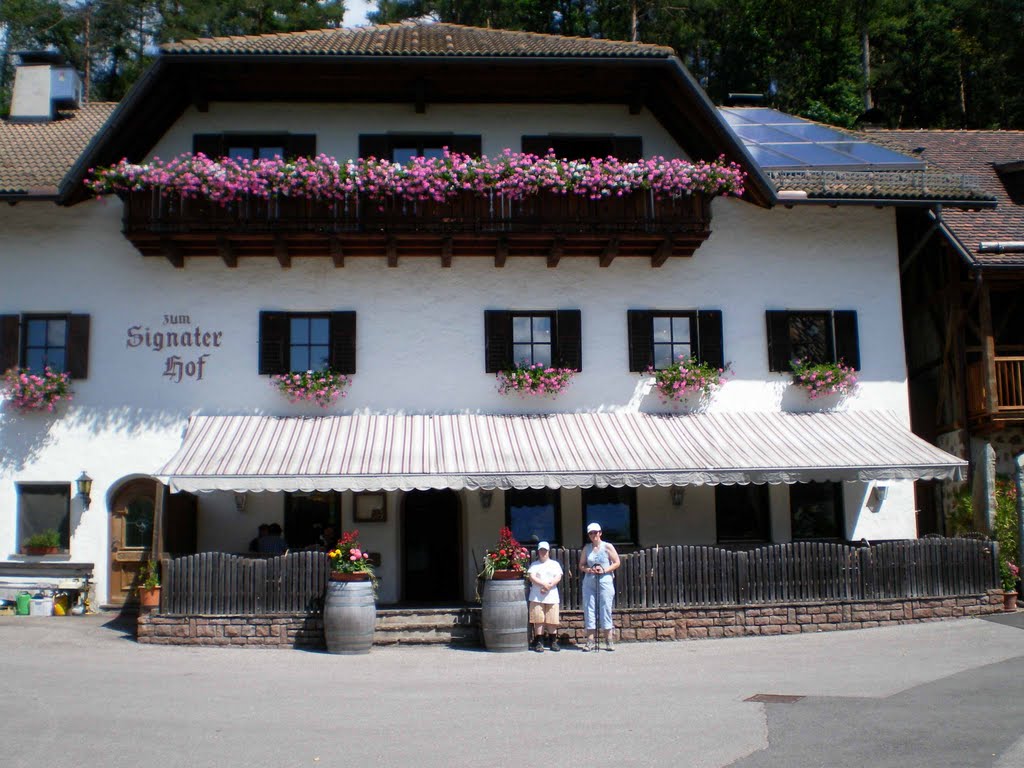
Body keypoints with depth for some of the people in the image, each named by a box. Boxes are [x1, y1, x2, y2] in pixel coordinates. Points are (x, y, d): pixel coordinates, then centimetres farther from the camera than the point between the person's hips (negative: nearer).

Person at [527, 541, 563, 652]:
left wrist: (549, 586, -13)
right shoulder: (534, 564, 12)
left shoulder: (555, 564, 15)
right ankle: (539, 643, 0)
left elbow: (558, 577, 2)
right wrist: (544, 584, -16)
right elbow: (531, 577, -4)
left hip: (552, 596, 1)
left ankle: (553, 642, 7)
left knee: (552, 620, -1)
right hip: (536, 597, -1)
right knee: (538, 620, -4)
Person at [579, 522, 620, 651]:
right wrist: (588, 570, -7)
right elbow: (581, 565, 14)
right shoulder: (586, 549, 11)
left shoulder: (607, 547, 2)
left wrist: (605, 570, -11)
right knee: (589, 609, -1)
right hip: (589, 581, 3)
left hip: (605, 581, -3)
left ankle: (609, 641, 1)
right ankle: (590, 641, 2)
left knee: (606, 609, -4)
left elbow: (617, 562, 2)